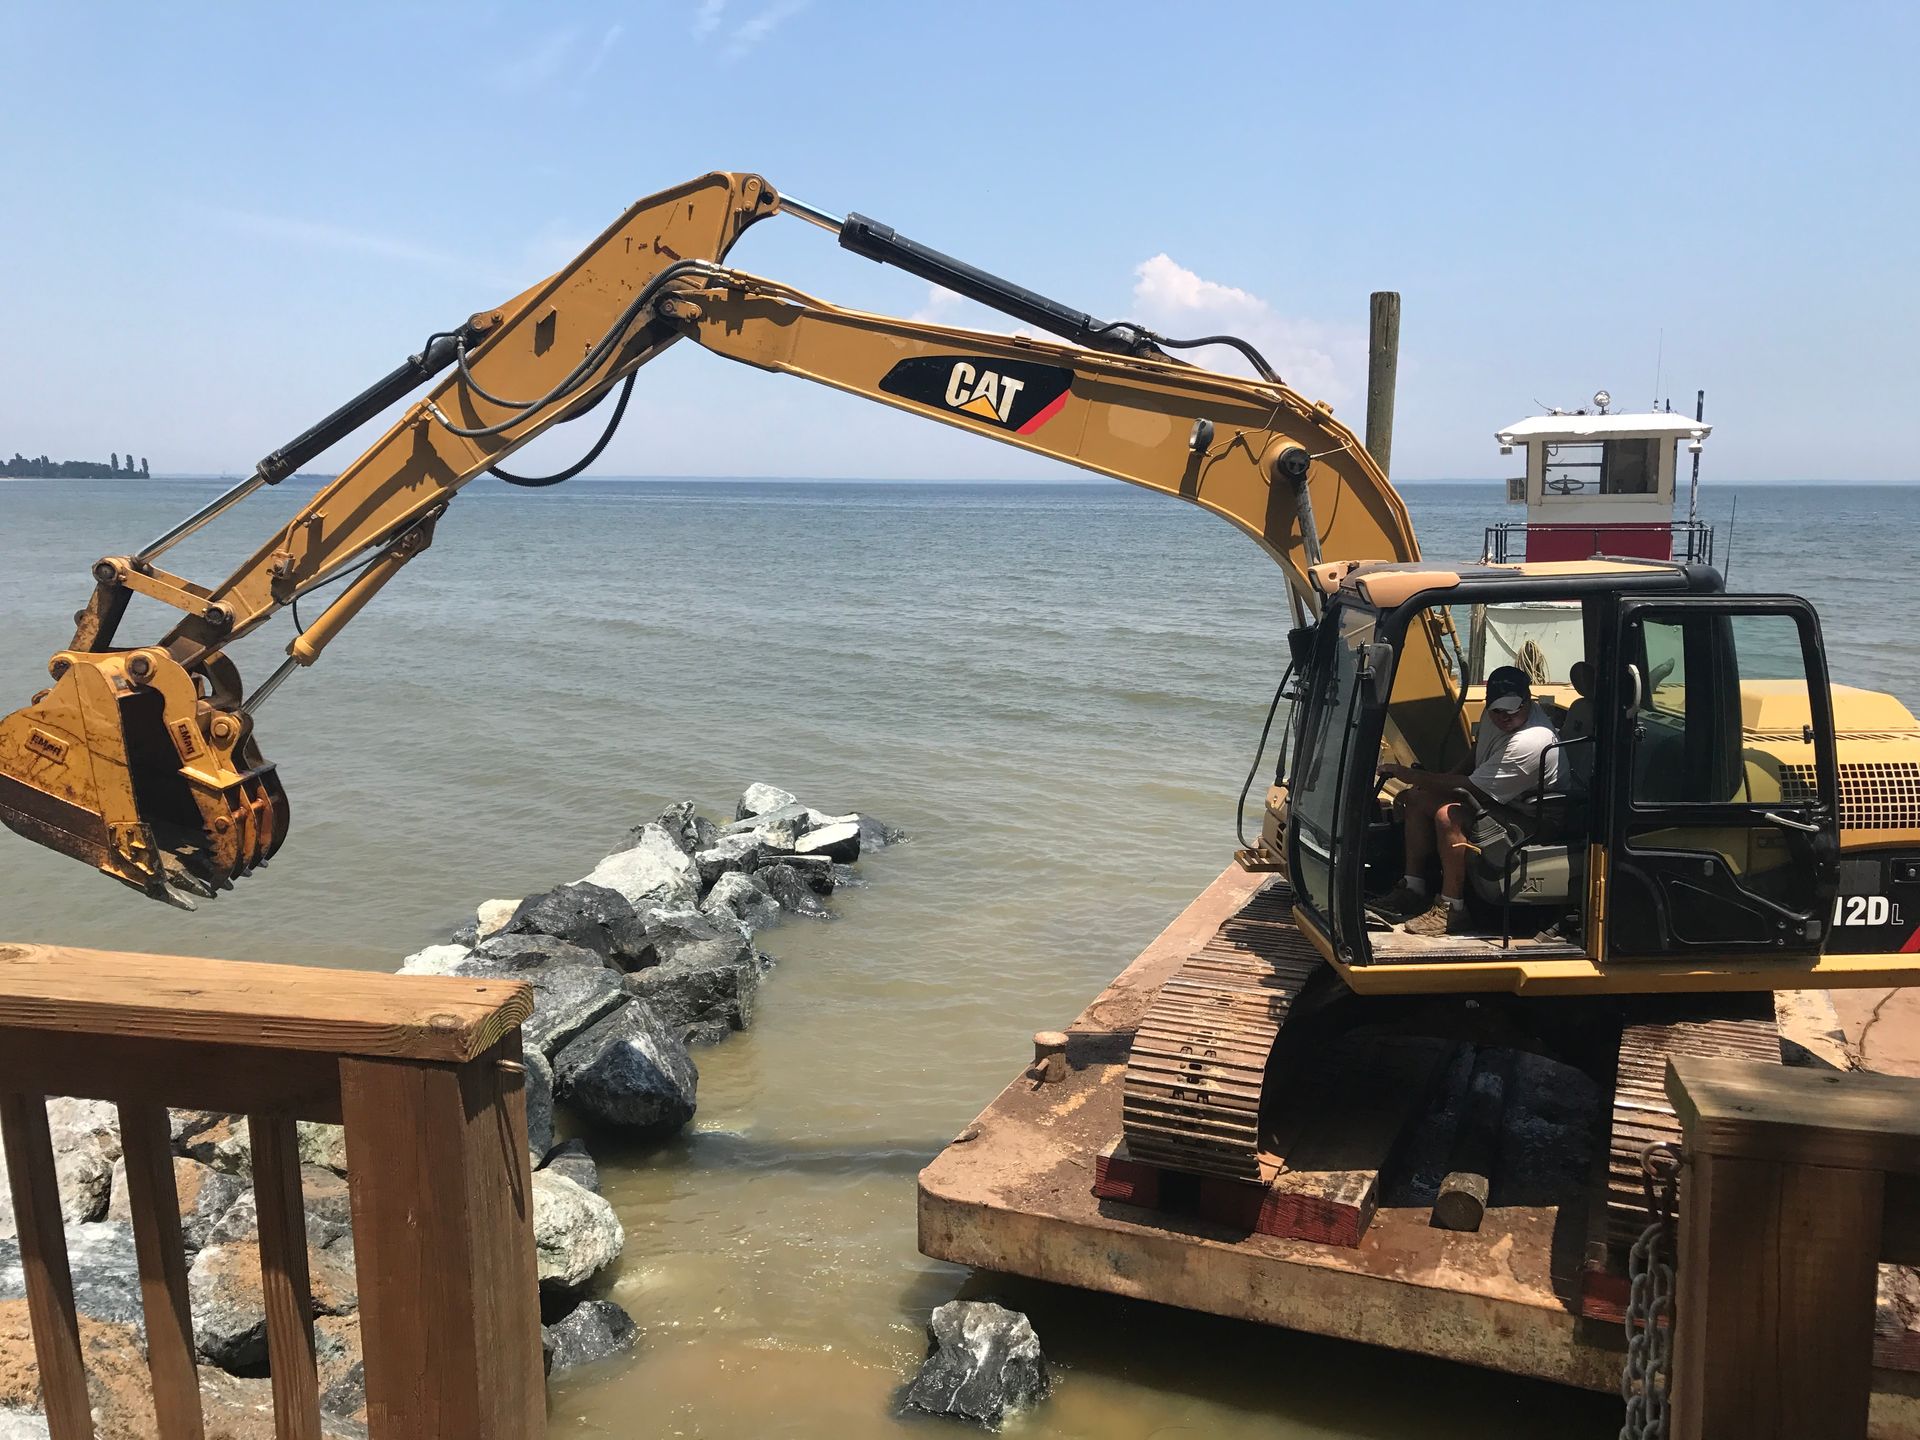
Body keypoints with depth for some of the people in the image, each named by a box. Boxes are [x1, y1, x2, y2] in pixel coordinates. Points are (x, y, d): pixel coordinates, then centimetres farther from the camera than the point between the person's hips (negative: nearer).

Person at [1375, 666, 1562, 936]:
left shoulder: (1530, 742, -31)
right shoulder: (1494, 715, -2)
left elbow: (1470, 787, -27)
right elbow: (1475, 753, 19)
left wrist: (1411, 775, -20)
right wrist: (1421, 785, 9)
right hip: (1491, 797, 10)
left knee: (1448, 816, -32)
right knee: (1418, 798, 5)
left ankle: (1451, 909, -23)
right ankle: (1413, 889, 6)